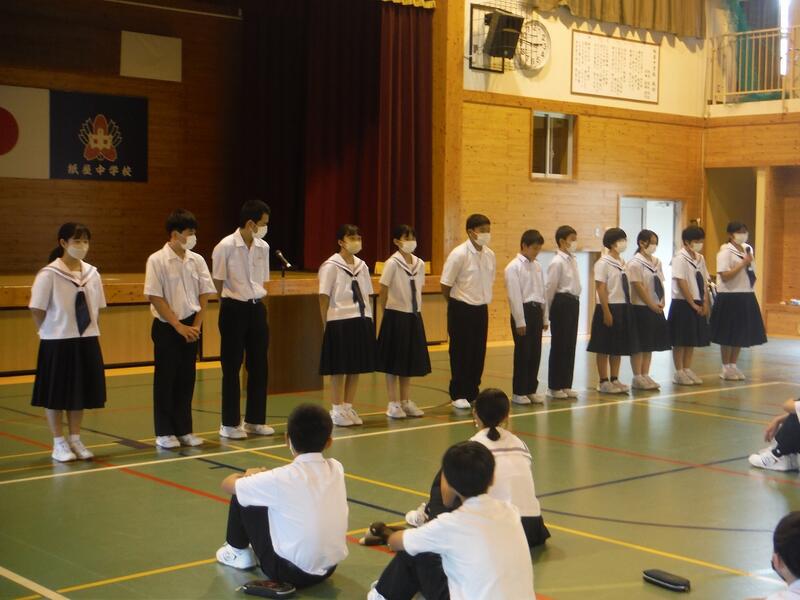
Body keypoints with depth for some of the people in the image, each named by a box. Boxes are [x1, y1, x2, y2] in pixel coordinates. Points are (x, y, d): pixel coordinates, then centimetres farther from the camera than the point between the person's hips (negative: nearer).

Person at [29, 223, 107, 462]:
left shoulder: (92, 273, 3)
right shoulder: (49, 274, -12)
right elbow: (37, 310, -9)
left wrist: (87, 331, 6)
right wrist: (50, 333, -5)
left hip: (87, 341, 5)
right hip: (57, 343, -5)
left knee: (80, 392, 11)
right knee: (56, 394, 4)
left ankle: (75, 440, 23)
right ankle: (59, 443, 14)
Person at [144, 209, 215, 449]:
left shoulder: (197, 260, 3)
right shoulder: (157, 261, -10)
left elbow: (205, 294, 6)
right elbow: (155, 298, -11)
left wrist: (196, 325, -3)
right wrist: (178, 326, -13)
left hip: (190, 326, 4)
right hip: (166, 327, -4)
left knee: (186, 379, 9)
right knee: (165, 379, 3)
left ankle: (183, 430, 18)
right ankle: (164, 433, 11)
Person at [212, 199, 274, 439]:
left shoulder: (263, 247, 5)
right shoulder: (226, 246, -12)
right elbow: (218, 283, -6)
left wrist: (263, 308, 10)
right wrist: (228, 308, -2)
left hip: (257, 308, 5)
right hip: (234, 309, -5)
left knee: (259, 365, 9)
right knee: (232, 368, 2)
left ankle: (255, 419, 21)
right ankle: (230, 423, 12)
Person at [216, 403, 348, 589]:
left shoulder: (281, 478, -18)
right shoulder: (337, 469, -4)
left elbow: (227, 484, -2)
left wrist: (251, 476, 19)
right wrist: (265, 477, 16)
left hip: (291, 571, -5)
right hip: (329, 568, 6)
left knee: (240, 494, 5)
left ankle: (238, 552, 28)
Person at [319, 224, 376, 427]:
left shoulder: (362, 266, 11)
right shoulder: (331, 266, -5)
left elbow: (367, 296, 13)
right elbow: (324, 298, -5)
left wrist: (369, 320, 8)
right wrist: (327, 325, -7)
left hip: (361, 321, 6)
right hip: (340, 322, -6)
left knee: (356, 367, 8)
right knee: (339, 369, 0)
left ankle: (348, 407, 19)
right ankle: (337, 410, 9)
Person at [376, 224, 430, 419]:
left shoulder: (419, 264, 5)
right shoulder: (392, 263, -12)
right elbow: (384, 291, -8)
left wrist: (416, 311, 7)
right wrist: (387, 314, -4)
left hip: (413, 317, 6)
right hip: (396, 316, -6)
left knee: (410, 360, 12)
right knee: (394, 361, 1)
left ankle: (405, 401, 22)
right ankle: (393, 404, 9)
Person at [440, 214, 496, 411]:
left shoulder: (490, 255, 2)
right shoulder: (459, 254, -15)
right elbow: (446, 285, -10)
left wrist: (483, 300, 11)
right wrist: (456, 303, 1)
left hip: (481, 308, 6)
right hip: (461, 309, -6)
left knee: (479, 352, 10)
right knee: (461, 352, 1)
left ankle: (473, 393, 22)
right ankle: (458, 395, 10)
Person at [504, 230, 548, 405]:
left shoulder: (538, 267, 11)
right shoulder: (513, 267, -9)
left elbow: (542, 292, 14)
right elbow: (514, 296, -12)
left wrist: (545, 317, 13)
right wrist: (520, 321, -14)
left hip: (536, 311, 6)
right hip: (523, 311, -6)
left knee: (535, 353, 9)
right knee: (523, 353, -1)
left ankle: (531, 390, 19)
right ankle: (518, 392, 8)